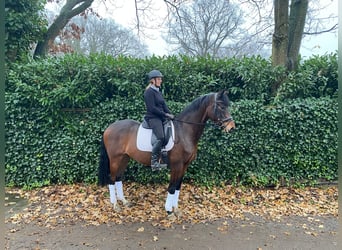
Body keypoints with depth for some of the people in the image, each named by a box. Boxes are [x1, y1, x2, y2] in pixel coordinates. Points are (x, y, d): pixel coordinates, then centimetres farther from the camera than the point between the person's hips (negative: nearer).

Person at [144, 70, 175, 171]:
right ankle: (154, 162, -17)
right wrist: (165, 114, -14)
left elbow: (164, 106, 16)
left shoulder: (159, 92, 20)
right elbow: (152, 108, -15)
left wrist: (171, 115, 1)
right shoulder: (149, 92, -7)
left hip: (161, 118, 10)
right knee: (160, 137, -25)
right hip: (152, 118, -10)